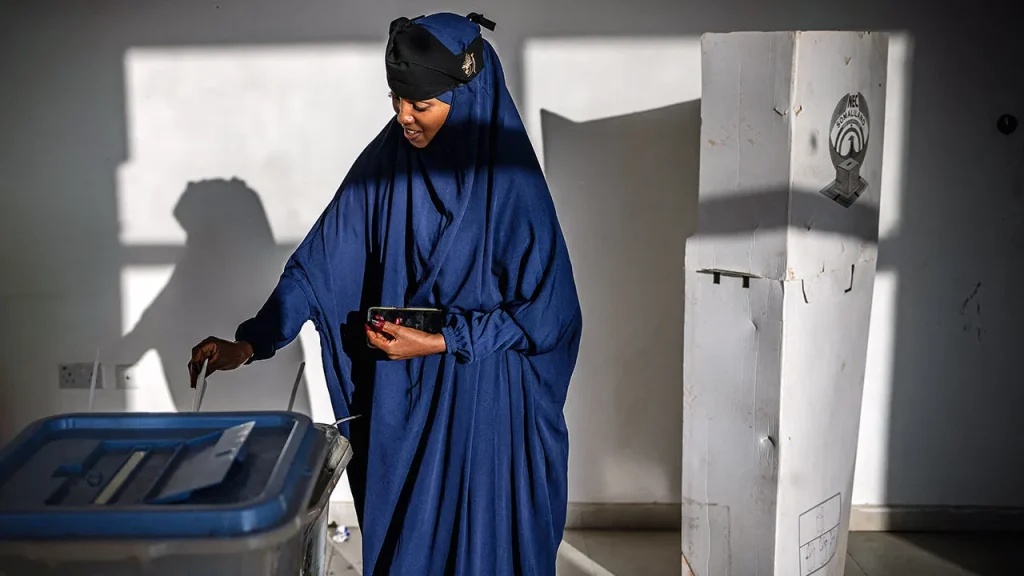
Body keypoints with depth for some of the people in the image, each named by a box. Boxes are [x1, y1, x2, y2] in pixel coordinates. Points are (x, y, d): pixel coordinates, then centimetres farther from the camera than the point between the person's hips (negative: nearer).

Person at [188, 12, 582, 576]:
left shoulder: (510, 185, -16)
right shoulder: (384, 165, -5)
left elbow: (546, 312, -13)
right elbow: (319, 263, -4)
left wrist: (440, 343, -17)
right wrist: (247, 344, -13)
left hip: (484, 405, -3)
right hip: (398, 397, 4)